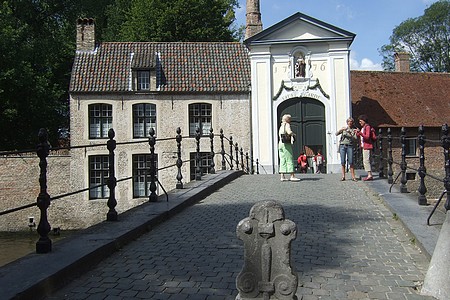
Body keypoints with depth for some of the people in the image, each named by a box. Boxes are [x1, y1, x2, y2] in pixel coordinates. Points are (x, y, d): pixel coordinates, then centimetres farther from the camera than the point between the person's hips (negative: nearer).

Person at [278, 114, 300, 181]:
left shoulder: (281, 126, 20)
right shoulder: (287, 125, -7)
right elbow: (289, 132, -25)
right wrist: (293, 134, -4)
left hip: (280, 144, 9)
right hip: (286, 144, -9)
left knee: (283, 161, 6)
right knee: (290, 160, -8)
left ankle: (282, 176, 3)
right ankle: (292, 176, -9)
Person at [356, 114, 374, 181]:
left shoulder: (367, 127, -11)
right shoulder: (363, 127, 18)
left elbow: (367, 137, -20)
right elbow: (359, 136, 21)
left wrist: (360, 133, -27)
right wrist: (357, 133, 2)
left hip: (367, 146, -10)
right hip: (364, 146, 10)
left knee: (366, 160, -13)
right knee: (365, 161, 10)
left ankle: (369, 175, -13)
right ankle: (370, 175, 12)